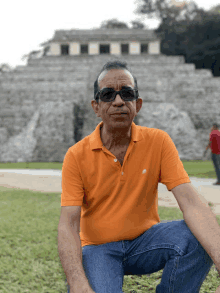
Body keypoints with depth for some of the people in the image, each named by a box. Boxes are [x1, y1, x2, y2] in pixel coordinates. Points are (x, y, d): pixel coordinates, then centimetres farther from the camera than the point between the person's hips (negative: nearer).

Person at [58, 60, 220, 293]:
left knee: (196, 239, -27)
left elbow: (190, 201, -18)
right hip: (99, 247, -2)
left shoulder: (158, 142, -7)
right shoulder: (77, 156, -10)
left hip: (145, 239, 2)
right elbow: (68, 225, -17)